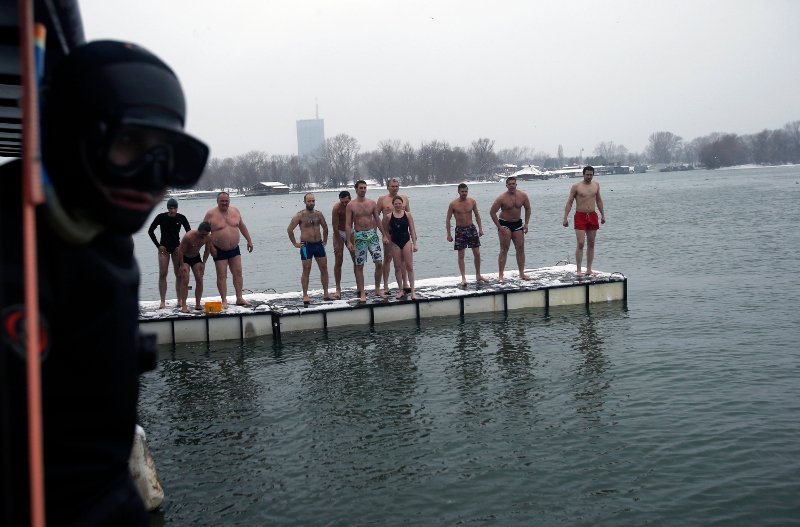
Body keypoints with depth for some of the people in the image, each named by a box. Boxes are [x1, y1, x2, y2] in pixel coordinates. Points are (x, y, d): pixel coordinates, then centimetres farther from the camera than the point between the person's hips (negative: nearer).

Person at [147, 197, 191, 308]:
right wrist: (158, 245, -4)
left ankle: (180, 300, 10)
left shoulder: (181, 218, -6)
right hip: (164, 248, -1)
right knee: (162, 274, -6)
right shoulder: (161, 217, -9)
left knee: (179, 274, 1)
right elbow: (150, 231, 0)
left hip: (177, 247, 1)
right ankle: (163, 301, -1)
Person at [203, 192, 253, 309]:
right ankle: (224, 301, 3)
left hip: (234, 249, 4)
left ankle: (239, 298, 12)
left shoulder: (235, 211, 4)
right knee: (222, 276, -2)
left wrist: (249, 241, 13)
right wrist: (211, 247, -12)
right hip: (219, 251, -4)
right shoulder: (211, 214, -9)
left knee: (238, 273, 4)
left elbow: (242, 226, 15)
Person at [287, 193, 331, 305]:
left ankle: (326, 293, 11)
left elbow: (325, 227, 22)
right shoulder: (300, 215, -6)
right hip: (306, 246, -5)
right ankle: (305, 296, 2)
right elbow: (289, 229, -6)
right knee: (306, 271, -3)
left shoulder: (318, 214, 8)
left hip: (319, 244, 5)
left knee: (324, 268, 4)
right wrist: (295, 243, -6)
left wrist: (325, 241, 17)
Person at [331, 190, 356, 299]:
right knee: (338, 262, -5)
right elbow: (335, 227, -19)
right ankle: (338, 289, -1)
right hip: (339, 233, -3)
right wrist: (339, 243, -19)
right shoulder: (336, 208, -22)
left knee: (357, 260, 1)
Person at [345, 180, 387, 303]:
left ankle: (377, 289, 12)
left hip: (372, 234, 2)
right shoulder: (351, 205, -2)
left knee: (379, 263, -4)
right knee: (359, 266, 0)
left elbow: (377, 220, 11)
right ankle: (362, 293, 8)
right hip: (359, 236, -2)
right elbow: (348, 224, -3)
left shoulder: (372, 203, 6)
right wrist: (349, 241, -9)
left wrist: (384, 235, 8)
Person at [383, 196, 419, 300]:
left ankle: (412, 290, 0)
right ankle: (400, 290, 15)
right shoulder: (388, 216, 0)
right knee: (397, 267, 5)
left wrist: (415, 243, -2)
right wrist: (389, 241, 1)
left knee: (409, 266, -3)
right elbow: (386, 230, 8)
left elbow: (412, 230, 2)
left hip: (406, 241, -1)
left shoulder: (408, 215, 1)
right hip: (395, 243, 1)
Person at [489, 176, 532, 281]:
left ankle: (521, 273, 12)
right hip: (504, 224, -4)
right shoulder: (502, 198, -16)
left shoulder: (522, 196, -4)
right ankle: (500, 275, -4)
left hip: (517, 223, 4)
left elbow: (528, 209, 12)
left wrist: (526, 223, 2)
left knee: (520, 248, 3)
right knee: (504, 249, -7)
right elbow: (492, 212, -12)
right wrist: (499, 227, -15)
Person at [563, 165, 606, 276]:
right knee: (580, 244, -11)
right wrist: (565, 218, -10)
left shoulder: (596, 185, 10)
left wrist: (603, 215, 21)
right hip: (580, 216, -4)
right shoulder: (576, 186, -4)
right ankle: (578, 270, -8)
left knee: (591, 244, 6)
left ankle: (589, 269, 12)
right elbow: (569, 202, -3)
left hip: (592, 216, 5)